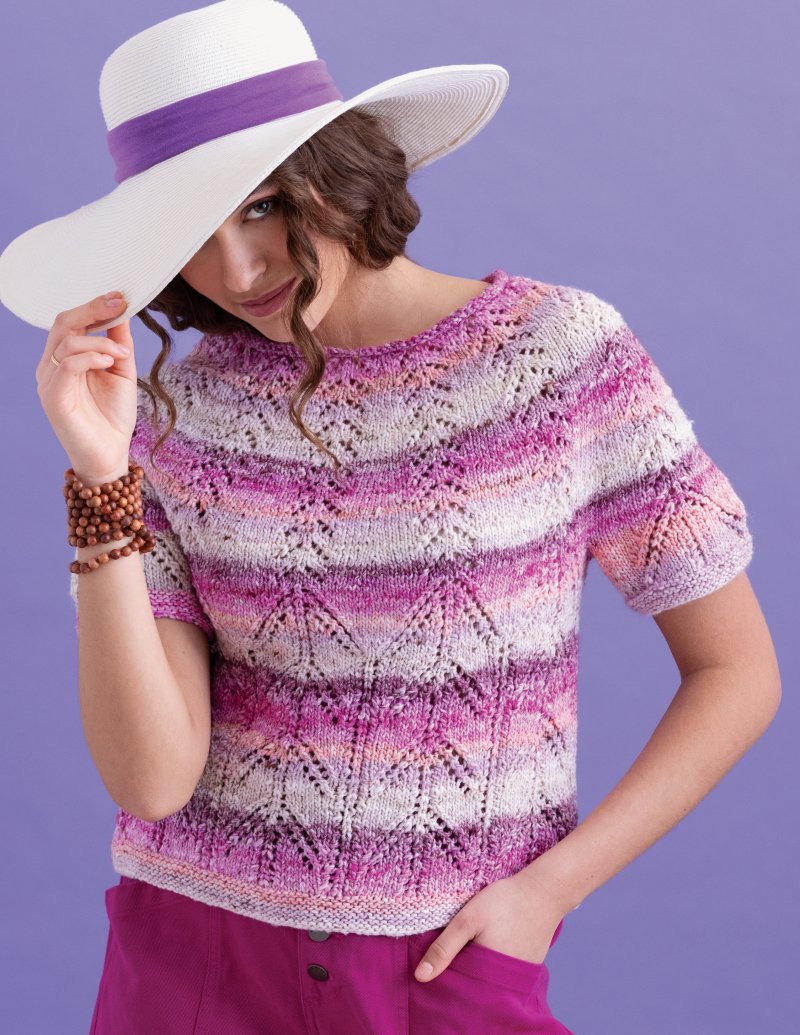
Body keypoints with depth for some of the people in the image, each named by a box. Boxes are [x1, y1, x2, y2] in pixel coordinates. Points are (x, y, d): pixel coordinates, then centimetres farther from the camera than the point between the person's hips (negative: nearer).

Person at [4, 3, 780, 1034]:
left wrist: (547, 889, -10)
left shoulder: (560, 347, -10)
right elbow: (152, 778, -12)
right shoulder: (177, 414, -4)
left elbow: (739, 673, -4)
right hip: (192, 946, 2)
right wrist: (101, 478, -19)